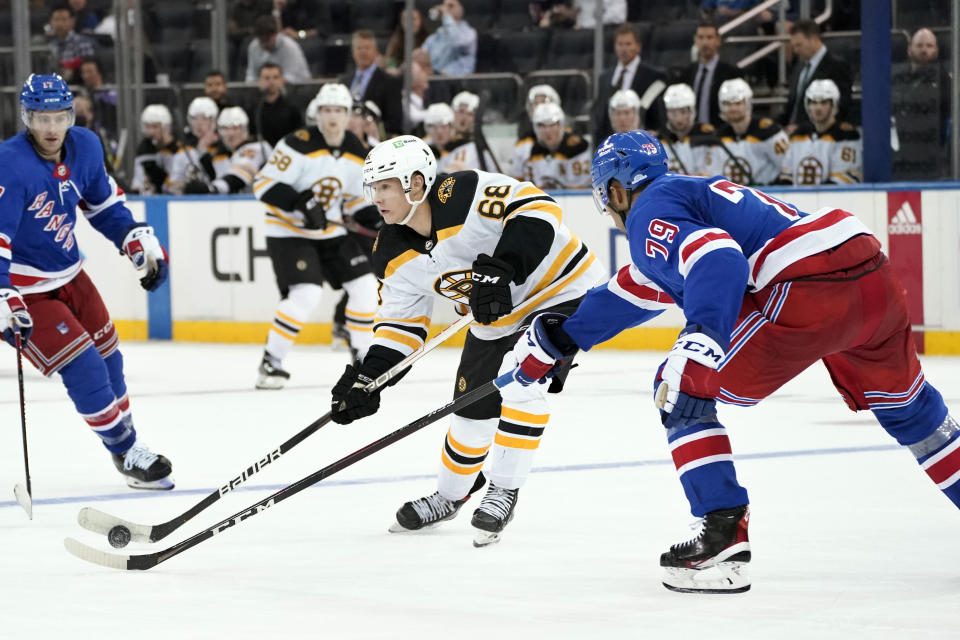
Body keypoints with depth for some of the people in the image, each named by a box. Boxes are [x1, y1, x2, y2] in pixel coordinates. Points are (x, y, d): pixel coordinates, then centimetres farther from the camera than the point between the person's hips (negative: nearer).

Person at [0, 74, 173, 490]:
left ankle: (128, 448, 32)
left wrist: (139, 241, 6)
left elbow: (103, 202, 14)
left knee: (107, 357, 14)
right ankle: (127, 454, 4)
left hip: (68, 275, 8)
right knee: (83, 368, -12)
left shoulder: (84, 147, -5)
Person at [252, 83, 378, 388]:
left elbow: (355, 199, 14)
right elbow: (264, 185, -22)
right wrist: (302, 204, -32)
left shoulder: (357, 153, 1)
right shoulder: (300, 145, -20)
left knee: (365, 286, 1)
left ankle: (363, 357, 17)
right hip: (288, 232, -7)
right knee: (306, 294, -23)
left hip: (330, 232, 7)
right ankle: (270, 363, -11)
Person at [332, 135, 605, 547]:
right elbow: (400, 322, 0)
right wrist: (367, 380, -12)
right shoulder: (395, 256, -7)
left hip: (561, 288, -7)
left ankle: (504, 492, -9)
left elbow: (538, 208, -37)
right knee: (473, 406, 9)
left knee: (522, 384, -24)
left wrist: (500, 269, -44)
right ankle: (450, 495, 33)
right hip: (495, 320, 7)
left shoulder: (465, 195, -31)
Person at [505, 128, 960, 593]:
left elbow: (717, 258, -20)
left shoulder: (648, 213, 2)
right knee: (904, 407, 30)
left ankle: (724, 539, 0)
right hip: (876, 276, 9)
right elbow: (634, 291, 44)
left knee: (682, 390, 5)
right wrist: (557, 338, 48)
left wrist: (704, 337, -33)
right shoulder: (691, 192, 33)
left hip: (806, 292, -9)